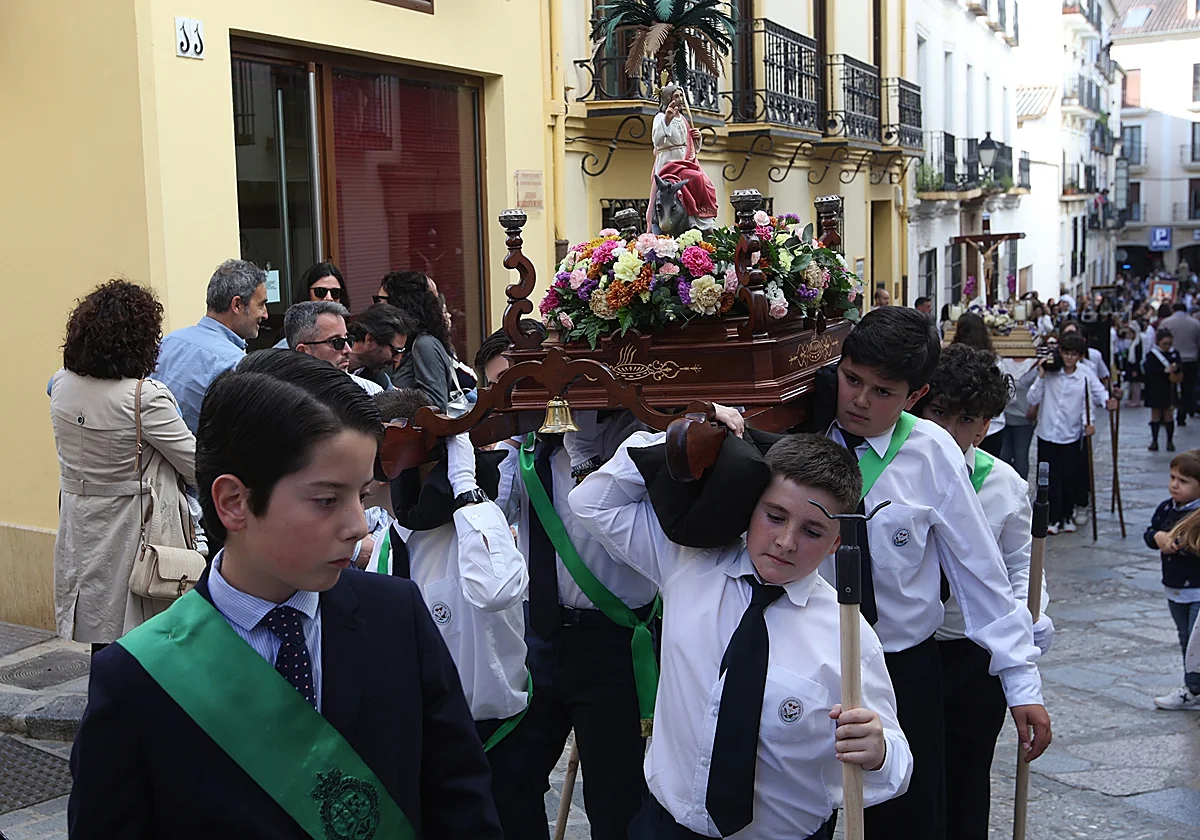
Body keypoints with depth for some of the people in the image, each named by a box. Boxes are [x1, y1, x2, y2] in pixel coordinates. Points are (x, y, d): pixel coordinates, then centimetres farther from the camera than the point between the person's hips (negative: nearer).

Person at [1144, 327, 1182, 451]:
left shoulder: (1174, 353, 3)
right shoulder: (1152, 355, -5)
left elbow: (1179, 372, 1)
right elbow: (1149, 372, -16)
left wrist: (1175, 369, -21)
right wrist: (1166, 371, -23)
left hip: (1169, 390, 2)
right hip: (1155, 390, -2)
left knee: (1169, 415, 4)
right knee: (1156, 414, 6)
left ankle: (1170, 441, 13)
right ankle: (1154, 440, 14)